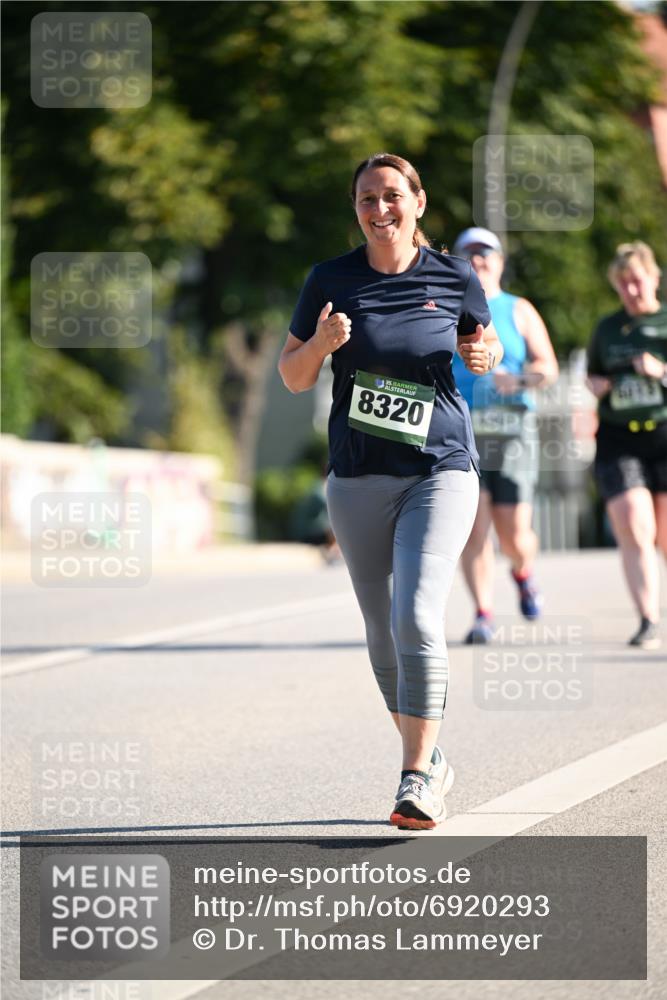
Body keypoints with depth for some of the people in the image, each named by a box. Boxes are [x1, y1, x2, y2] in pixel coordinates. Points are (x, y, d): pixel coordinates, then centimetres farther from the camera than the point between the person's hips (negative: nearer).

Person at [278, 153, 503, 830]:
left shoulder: (455, 279, 0)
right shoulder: (331, 281, 1)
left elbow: (483, 342, 18)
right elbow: (292, 377, 6)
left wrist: (485, 355, -6)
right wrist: (320, 344, -15)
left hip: (440, 470, -2)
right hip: (358, 478, 2)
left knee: (417, 618, -18)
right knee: (383, 632, 9)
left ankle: (417, 779, -13)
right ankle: (429, 758, 28)